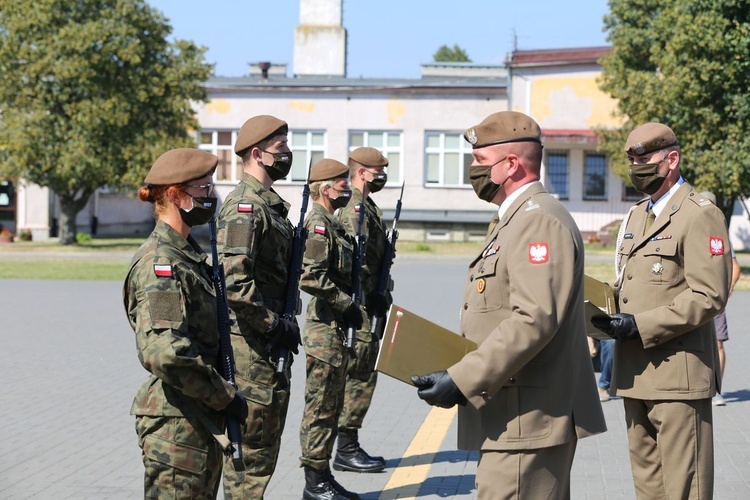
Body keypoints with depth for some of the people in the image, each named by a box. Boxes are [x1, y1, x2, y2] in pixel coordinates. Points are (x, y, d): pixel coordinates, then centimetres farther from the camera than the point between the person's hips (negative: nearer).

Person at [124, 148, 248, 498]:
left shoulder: (188, 254, 14)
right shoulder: (159, 263, -17)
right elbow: (165, 354, -28)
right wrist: (225, 397, -19)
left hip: (200, 422, 10)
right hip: (175, 423, -10)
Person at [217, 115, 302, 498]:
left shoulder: (271, 204, 15)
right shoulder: (244, 206, -16)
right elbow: (233, 281, -26)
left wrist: (283, 324, 13)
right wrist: (276, 325, -19)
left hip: (269, 343, 10)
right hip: (249, 342, -10)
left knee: (267, 434, 17)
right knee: (250, 446, -3)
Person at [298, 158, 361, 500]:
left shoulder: (333, 224, 16)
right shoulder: (318, 225, -15)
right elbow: (311, 277, -26)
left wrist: (348, 307, 13)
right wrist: (347, 304, -18)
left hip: (337, 327, 10)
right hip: (325, 329, -10)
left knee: (332, 405, 15)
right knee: (321, 407, -3)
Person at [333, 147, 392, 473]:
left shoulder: (366, 206, 19)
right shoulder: (355, 207, -14)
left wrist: (380, 294, 15)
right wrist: (372, 297, -19)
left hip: (365, 307, 11)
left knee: (360, 377, 13)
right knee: (360, 377, -6)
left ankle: (350, 447, 20)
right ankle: (346, 450, -1)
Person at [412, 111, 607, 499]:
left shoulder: (540, 221, -14)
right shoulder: (514, 220, 21)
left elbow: (535, 319, -26)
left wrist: (462, 381, -25)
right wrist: (454, 372, 13)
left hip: (527, 423, -11)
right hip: (518, 420, 11)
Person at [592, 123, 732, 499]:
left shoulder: (700, 216, -9)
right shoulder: (637, 215, 18)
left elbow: (709, 296, -17)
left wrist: (641, 326, -20)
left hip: (677, 374, -9)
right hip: (636, 373, 9)